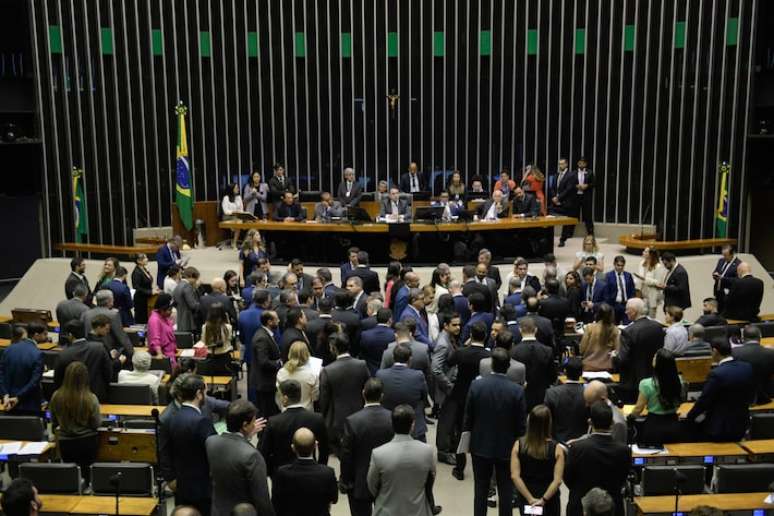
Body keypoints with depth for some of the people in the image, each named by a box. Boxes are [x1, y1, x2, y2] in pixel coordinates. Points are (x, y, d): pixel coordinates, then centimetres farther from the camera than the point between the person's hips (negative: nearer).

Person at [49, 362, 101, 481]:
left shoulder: (56, 396, -14)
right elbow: (96, 424, -10)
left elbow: (54, 423, 2)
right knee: (86, 471, 15)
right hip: (87, 441, -2)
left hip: (65, 443, 2)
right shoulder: (91, 399, -22)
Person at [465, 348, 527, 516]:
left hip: (480, 446, 1)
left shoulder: (476, 385, -14)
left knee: (480, 489, 14)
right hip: (506, 448, -1)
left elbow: (468, 417, -5)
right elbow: (521, 423, -10)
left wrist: (467, 439, 10)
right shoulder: (517, 390, -17)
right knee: (506, 491, 13)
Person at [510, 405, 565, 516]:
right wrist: (544, 499, -12)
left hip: (525, 498, 2)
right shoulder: (556, 448, -13)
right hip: (549, 499, -2)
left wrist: (530, 499, -10)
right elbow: (557, 480, -18)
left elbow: (515, 476, -13)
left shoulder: (518, 445, -10)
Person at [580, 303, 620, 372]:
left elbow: (582, 349, -6)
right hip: (607, 367, 2)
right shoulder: (616, 330, -6)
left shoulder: (590, 328, -10)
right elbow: (617, 350, -2)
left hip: (590, 367, -2)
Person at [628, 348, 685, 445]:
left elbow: (638, 409, -9)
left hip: (654, 427, -4)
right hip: (674, 426, 4)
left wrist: (630, 415, 12)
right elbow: (677, 405, 9)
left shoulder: (647, 384, -20)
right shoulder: (679, 381, -7)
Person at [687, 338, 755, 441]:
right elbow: (750, 398, 9)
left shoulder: (716, 374, -23)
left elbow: (703, 401, -13)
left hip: (720, 428, -7)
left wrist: (689, 416, 4)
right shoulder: (748, 367, -3)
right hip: (741, 426, 7)